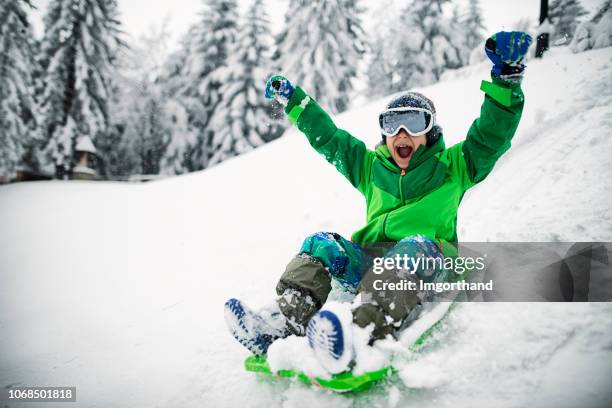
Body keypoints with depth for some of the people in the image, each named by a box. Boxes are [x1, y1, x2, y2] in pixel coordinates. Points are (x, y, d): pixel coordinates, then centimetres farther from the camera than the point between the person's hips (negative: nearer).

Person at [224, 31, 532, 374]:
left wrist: (506, 77, -14)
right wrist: (294, 101, 22)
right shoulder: (371, 167, 20)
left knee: (414, 246, -36)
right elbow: (328, 137, 22)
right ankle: (285, 320, -36)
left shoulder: (452, 167, 9)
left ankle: (365, 333, -60)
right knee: (321, 244, -15)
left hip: (431, 263, -4)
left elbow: (492, 135, -2)